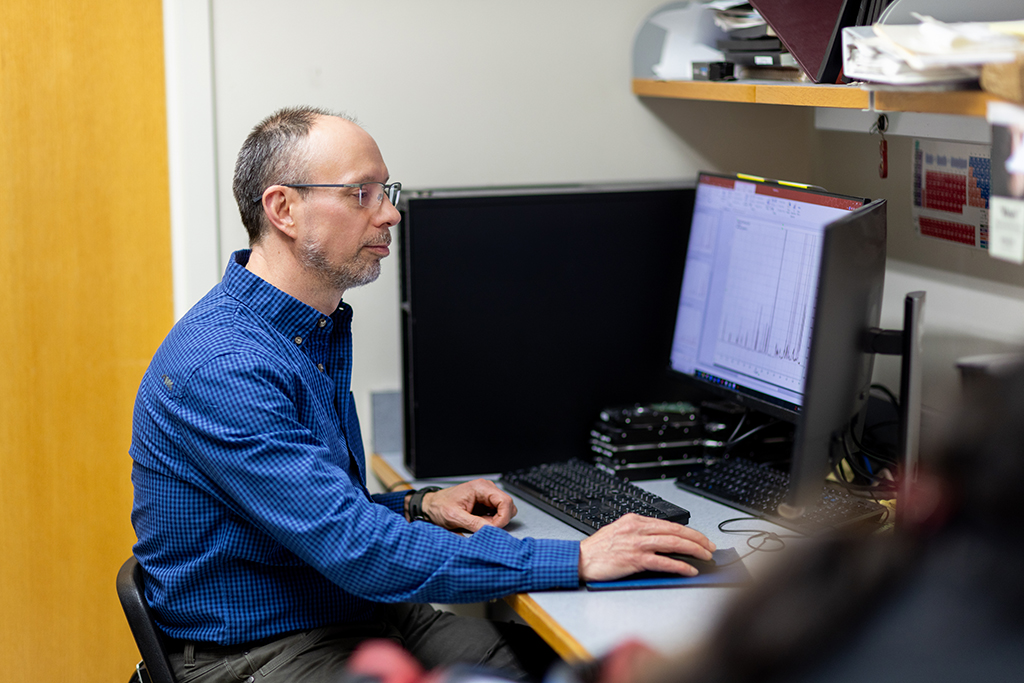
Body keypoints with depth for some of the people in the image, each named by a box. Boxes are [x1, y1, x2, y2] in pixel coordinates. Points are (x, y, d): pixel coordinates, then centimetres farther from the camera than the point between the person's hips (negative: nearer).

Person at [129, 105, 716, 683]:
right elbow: (358, 551, -29)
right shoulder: (221, 369, -22)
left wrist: (419, 508, 4)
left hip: (357, 618, 9)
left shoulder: (321, 331, 11)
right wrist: (579, 560, -28)